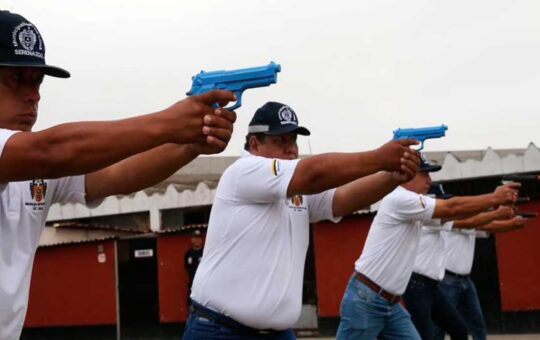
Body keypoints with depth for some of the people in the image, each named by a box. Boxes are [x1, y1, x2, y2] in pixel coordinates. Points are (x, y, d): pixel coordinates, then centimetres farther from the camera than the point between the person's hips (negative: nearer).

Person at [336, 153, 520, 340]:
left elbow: (453, 217, 11)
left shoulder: (413, 208, 14)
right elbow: (451, 208, -15)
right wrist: (494, 198, -9)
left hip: (391, 304, 10)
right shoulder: (399, 199, -15)